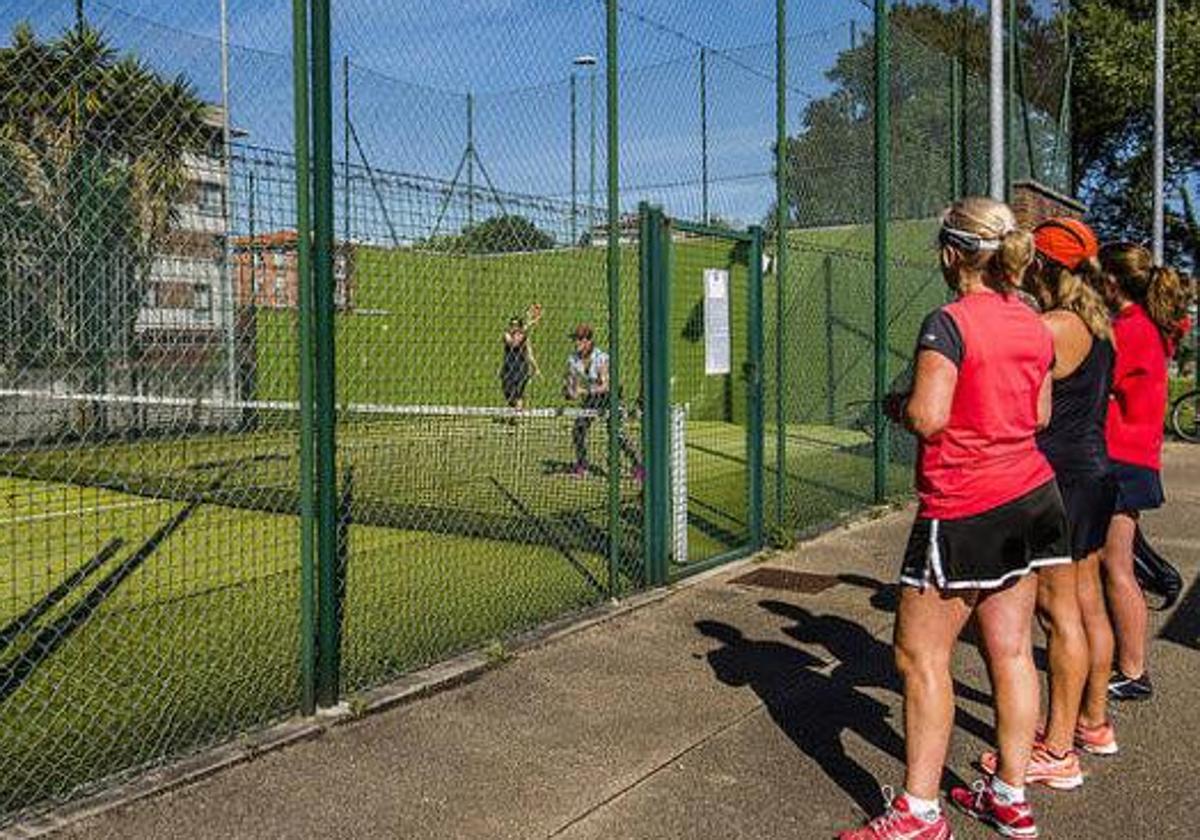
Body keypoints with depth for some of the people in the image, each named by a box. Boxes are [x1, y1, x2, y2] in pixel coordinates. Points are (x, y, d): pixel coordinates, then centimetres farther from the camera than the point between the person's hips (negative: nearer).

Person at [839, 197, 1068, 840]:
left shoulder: (950, 323, -15)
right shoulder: (1034, 325, 8)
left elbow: (928, 418, -21)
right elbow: (1040, 413, 16)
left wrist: (896, 404, -2)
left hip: (963, 512, -8)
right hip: (1029, 497, 8)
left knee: (920, 656, 1)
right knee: (1010, 650, 13)